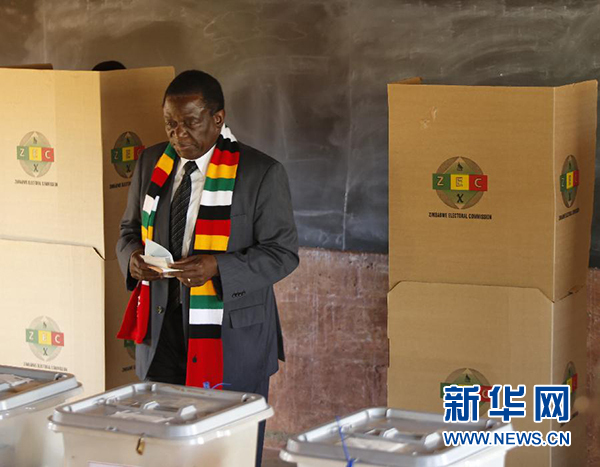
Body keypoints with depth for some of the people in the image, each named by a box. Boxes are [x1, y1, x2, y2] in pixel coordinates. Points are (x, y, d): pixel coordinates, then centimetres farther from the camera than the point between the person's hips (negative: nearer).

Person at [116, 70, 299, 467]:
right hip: (162, 330, 4)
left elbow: (283, 252, -9)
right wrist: (133, 257, -8)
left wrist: (218, 268, -24)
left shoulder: (261, 173, -8)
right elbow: (131, 229, 17)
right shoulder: (151, 164, 8)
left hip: (231, 339, -4)